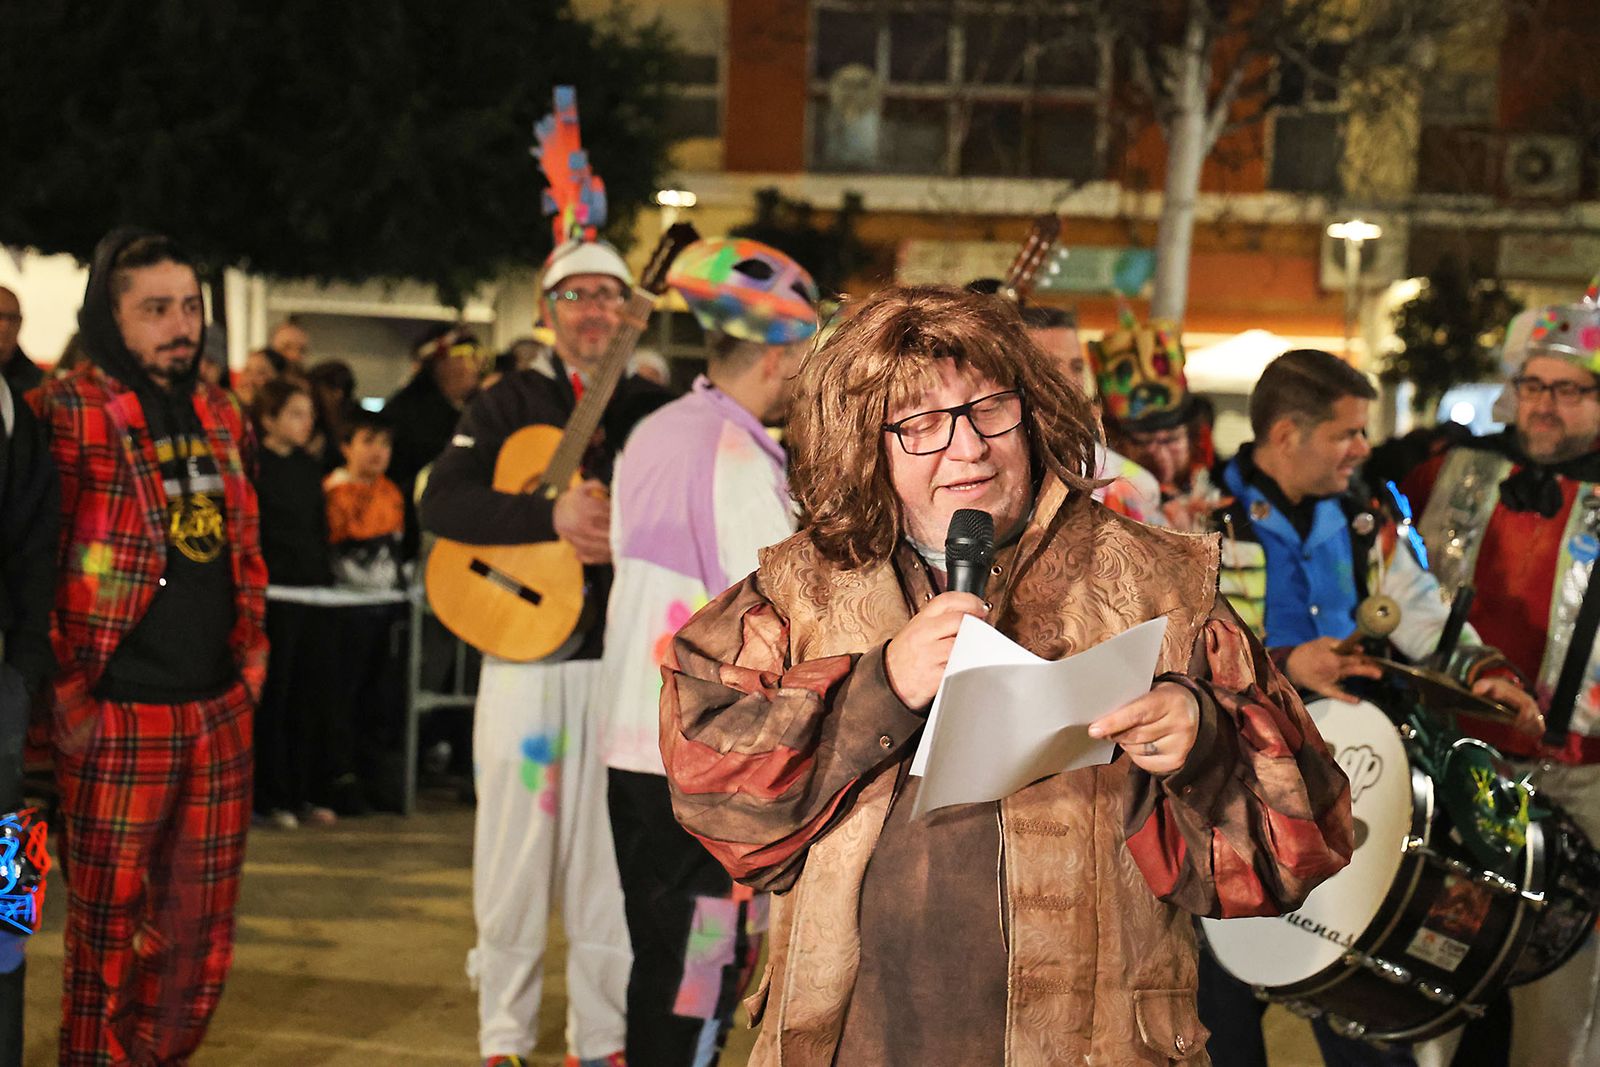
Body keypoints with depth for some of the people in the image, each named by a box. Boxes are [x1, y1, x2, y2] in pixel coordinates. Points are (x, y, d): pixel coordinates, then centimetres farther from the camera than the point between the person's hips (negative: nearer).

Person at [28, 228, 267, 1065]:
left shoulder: (221, 417, 13)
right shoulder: (66, 415, -8)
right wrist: (65, 690, -13)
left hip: (220, 713, 6)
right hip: (118, 718, -6)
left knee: (200, 944, 11)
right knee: (110, 947, 2)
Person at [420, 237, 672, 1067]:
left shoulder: (656, 409, 8)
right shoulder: (509, 404, 4)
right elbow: (440, 503, -10)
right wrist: (552, 515, -22)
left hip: (624, 661, 1)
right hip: (524, 654, -1)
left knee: (610, 864, 6)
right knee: (515, 856, 3)